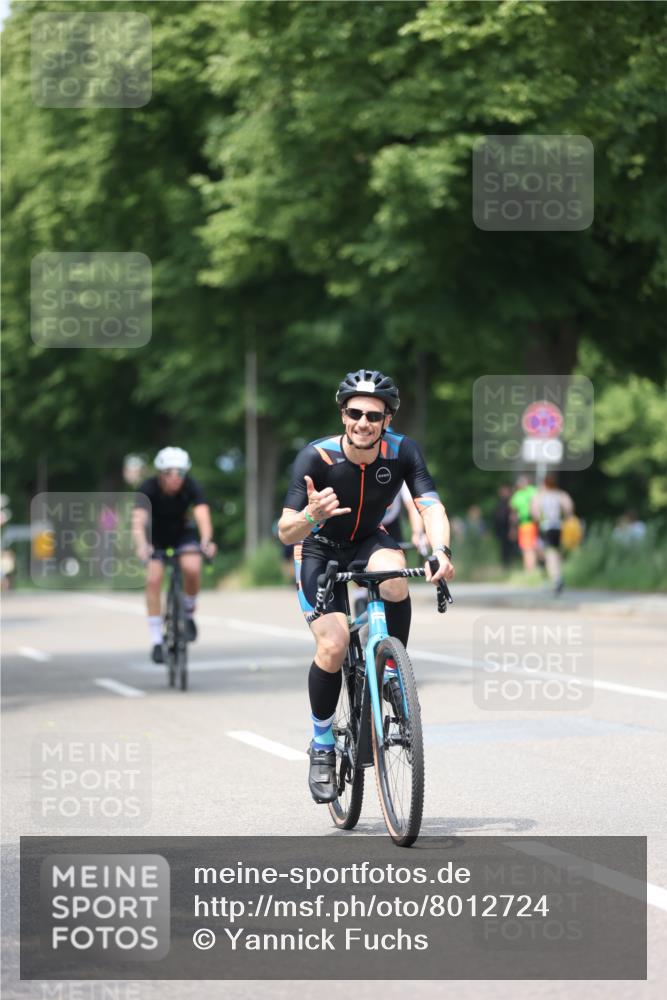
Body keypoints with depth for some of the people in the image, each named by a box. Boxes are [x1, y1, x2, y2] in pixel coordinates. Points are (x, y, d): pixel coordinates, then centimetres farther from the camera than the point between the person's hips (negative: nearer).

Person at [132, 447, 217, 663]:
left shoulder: (191, 487, -26)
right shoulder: (149, 488, -29)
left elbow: (202, 514, -41)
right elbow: (138, 520, -42)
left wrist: (206, 541, -60)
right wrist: (141, 546, -61)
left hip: (183, 532, 0)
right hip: (156, 534, 0)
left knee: (192, 568, -28)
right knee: (153, 580, -19)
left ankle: (189, 614, 0)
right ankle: (156, 642, -9)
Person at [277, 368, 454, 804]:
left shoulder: (402, 451, -21)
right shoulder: (317, 457, -28)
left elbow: (431, 506, -28)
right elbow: (286, 533, -30)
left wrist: (441, 551, -49)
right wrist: (311, 516, -53)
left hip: (369, 543, 2)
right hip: (320, 550, -2)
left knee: (393, 574, -35)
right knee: (333, 645, -20)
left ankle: (392, 671, -12)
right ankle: (323, 747, 1)